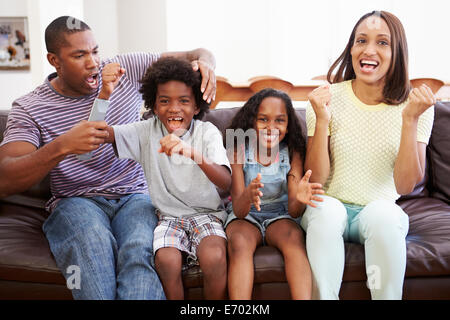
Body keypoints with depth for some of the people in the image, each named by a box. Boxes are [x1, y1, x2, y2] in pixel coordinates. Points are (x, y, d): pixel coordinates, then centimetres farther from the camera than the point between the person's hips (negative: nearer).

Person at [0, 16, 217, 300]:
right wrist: (62, 146, -29)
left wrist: (204, 62, -18)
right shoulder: (28, 108, 0)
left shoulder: (126, 69, 5)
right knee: (92, 243, -38)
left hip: (135, 197, 1)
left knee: (140, 251, -34)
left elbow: (199, 54, 9)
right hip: (75, 202, -1)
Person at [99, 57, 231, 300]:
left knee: (214, 257, -31)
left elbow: (226, 183, -23)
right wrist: (105, 93, -28)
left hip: (206, 213, -1)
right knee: (167, 260, -29)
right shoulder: (147, 131, 0)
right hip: (168, 216, 1)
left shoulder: (207, 132, -7)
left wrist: (193, 153, -41)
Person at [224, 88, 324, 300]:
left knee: (294, 238, -30)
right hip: (245, 216, -1)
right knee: (239, 242, -32)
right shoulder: (239, 152, -11)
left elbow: (294, 211, -12)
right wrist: (248, 196, -43)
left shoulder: (292, 153, -6)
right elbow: (239, 211, -18)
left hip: (279, 215, 1)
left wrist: (300, 199, -38)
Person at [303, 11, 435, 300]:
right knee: (327, 209, -32)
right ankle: (325, 297, -17)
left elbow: (405, 185, -9)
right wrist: (322, 120, -21)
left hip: (381, 212, 0)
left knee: (382, 212, -32)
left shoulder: (415, 104, -3)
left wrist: (410, 120, -19)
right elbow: (315, 179, -8)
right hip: (328, 209, 0)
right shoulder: (328, 98, -5)